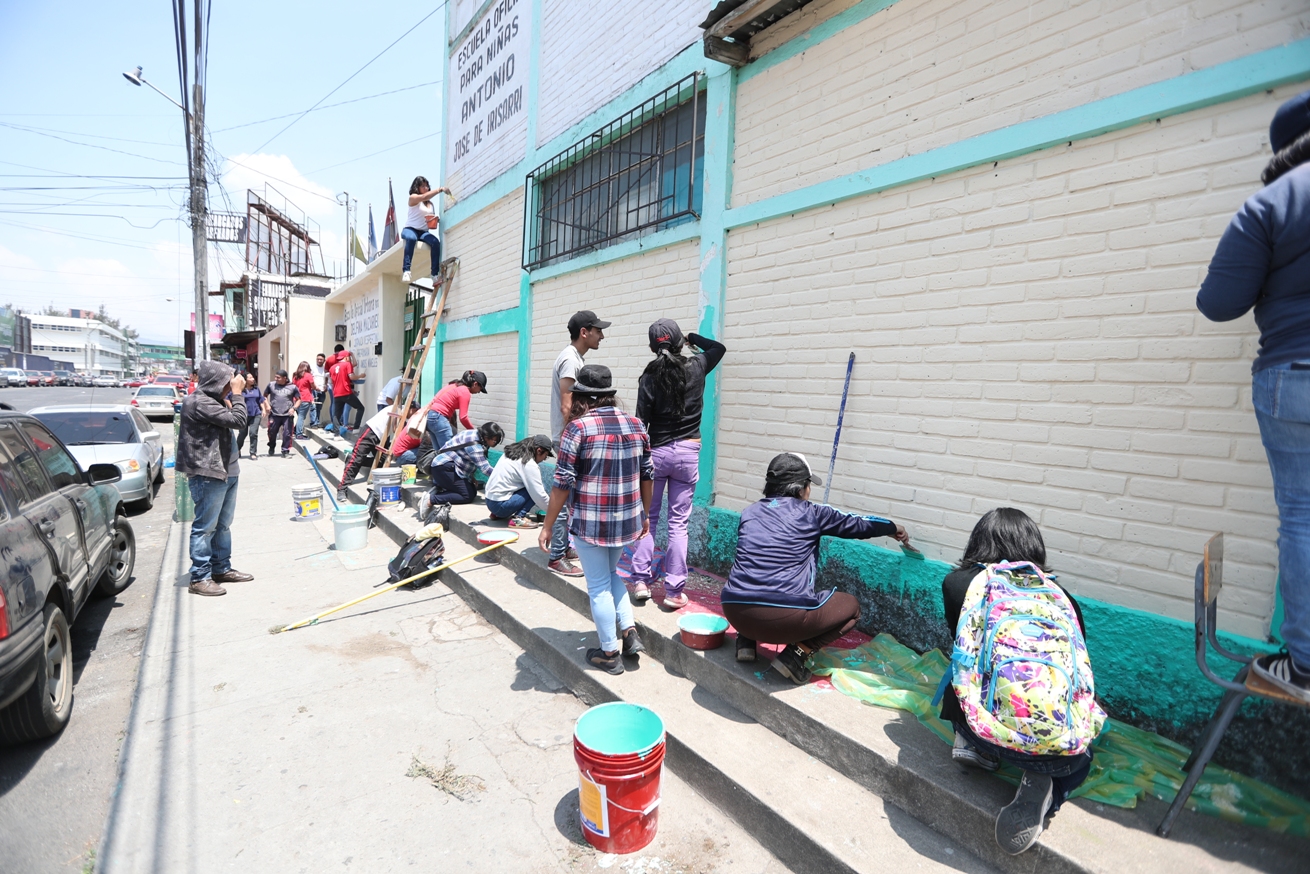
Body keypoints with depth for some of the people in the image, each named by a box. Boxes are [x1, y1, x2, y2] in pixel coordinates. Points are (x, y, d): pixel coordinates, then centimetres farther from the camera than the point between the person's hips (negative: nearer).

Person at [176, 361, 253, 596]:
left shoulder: (212, 400, 16)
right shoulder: (199, 402, -17)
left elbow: (229, 419, 20)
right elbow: (237, 421, -21)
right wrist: (237, 394, -13)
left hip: (226, 472, 11)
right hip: (208, 474, -10)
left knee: (223, 525, 16)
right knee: (205, 527, -4)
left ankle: (222, 568, 27)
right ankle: (200, 578, 3)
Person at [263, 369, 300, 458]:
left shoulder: (292, 387, 2)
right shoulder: (271, 385, 6)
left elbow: (298, 399, 8)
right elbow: (265, 396, 18)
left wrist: (294, 408, -8)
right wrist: (267, 405, 3)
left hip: (287, 415, -2)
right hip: (274, 414, 2)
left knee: (287, 434, -2)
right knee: (272, 433, 11)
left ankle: (285, 451, 10)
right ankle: (271, 449, 33)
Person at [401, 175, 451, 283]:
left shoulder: (430, 203, 19)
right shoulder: (413, 198, 3)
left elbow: (433, 219, 22)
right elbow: (424, 197, -19)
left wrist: (437, 220, -4)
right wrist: (440, 190, -24)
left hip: (424, 232, 4)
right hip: (410, 229, -4)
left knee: (436, 242, -29)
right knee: (411, 239, -40)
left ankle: (435, 274, -31)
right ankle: (406, 270, -45)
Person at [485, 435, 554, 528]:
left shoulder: (514, 453, 12)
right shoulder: (529, 465, -15)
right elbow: (539, 494, -14)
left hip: (490, 501, 9)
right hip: (500, 505, -9)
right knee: (539, 488, -8)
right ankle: (518, 518, -13)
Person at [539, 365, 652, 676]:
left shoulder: (578, 427, -13)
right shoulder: (636, 425, 2)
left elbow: (563, 483, -13)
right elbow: (646, 475, 8)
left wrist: (548, 526, -4)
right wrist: (644, 515, 20)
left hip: (590, 523, -5)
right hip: (627, 521, 5)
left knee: (599, 586, 10)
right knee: (611, 573, 27)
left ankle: (609, 653, 23)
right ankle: (629, 631, 20)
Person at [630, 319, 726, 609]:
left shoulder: (649, 378, -7)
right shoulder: (696, 368, -2)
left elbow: (642, 423, -5)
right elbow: (718, 348, 19)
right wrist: (691, 337, 29)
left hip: (657, 452, -1)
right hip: (688, 453, 1)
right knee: (678, 523, 5)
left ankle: (641, 581, 15)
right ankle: (673, 591, 9)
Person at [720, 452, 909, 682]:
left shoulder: (749, 512, 14)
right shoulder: (811, 513, 4)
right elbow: (856, 524, 19)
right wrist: (893, 528, 38)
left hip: (736, 612, 5)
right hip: (786, 617, -5)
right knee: (851, 606, 20)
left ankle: (746, 641, 17)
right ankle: (796, 655, 4)